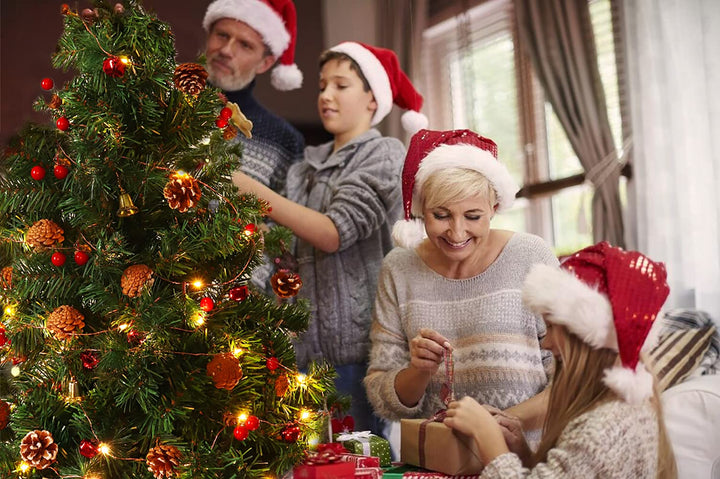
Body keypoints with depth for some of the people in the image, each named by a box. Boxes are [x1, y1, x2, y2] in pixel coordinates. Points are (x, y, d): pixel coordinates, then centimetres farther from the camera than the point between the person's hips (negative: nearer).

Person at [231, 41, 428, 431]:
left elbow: (334, 233, -13)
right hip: (309, 348, 5)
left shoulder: (385, 155, 0)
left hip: (360, 344, -5)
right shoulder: (306, 168, 17)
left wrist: (251, 189, -16)